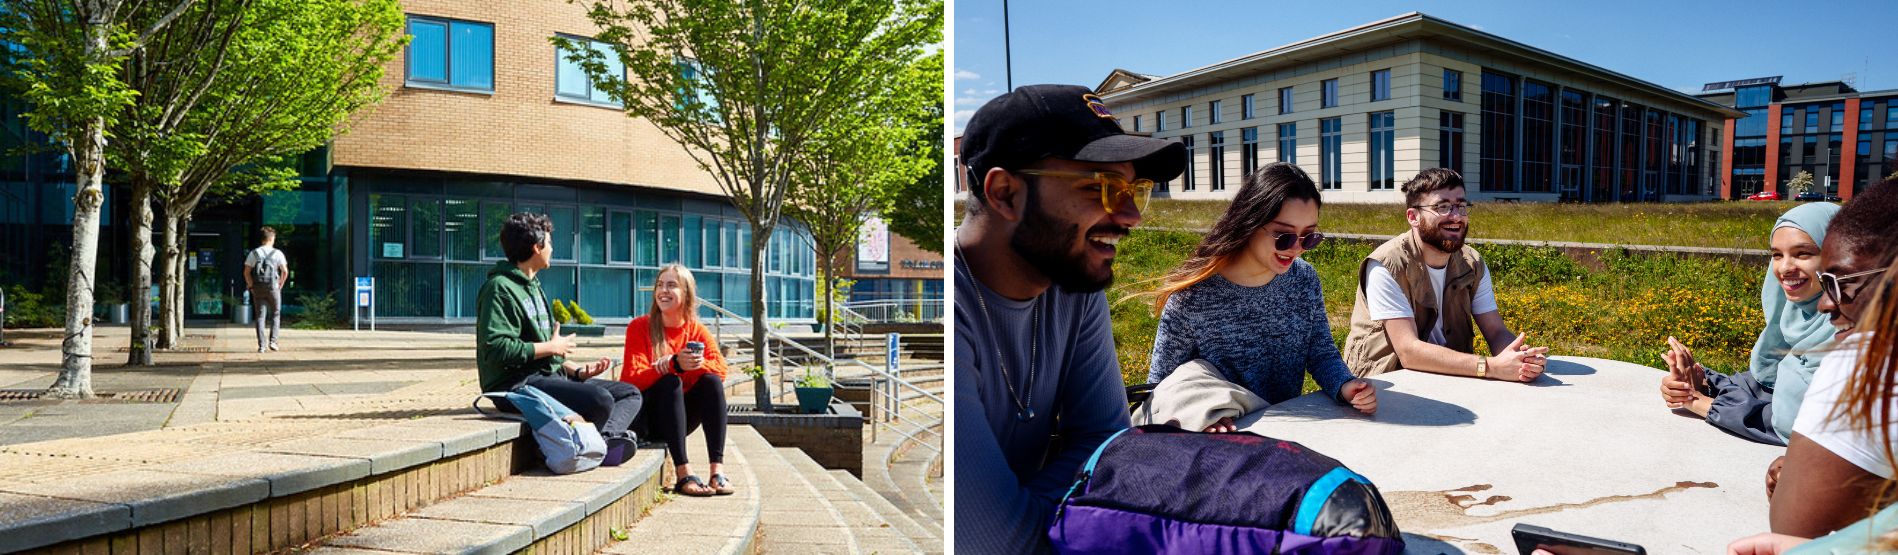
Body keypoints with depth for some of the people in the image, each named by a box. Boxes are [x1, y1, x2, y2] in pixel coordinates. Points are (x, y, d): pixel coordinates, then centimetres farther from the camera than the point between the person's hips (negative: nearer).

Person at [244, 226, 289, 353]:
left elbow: (246, 272, -1)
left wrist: (251, 286, 9)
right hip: (273, 287, -2)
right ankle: (273, 341, 1)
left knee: (260, 316, 5)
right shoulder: (277, 253, -3)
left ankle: (261, 345, 0)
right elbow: (285, 272, -5)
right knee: (276, 314, 13)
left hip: (258, 288, 2)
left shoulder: (253, 253, 3)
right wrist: (280, 285, 8)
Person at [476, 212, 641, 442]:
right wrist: (552, 347, -11)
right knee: (600, 399, -31)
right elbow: (496, 349, -21)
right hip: (516, 384, -10)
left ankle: (606, 436, -27)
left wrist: (577, 369, 10)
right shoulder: (500, 288, -9)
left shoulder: (533, 286, 23)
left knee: (630, 393, -1)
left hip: (549, 375, 10)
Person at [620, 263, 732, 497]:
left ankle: (718, 469, -33)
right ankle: (684, 473, -41)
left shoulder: (697, 330, 3)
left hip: (681, 418, 3)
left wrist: (697, 364, -33)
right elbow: (633, 378, -19)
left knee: (711, 381, -21)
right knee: (670, 381, -30)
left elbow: (721, 369, -12)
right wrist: (674, 365, -34)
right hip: (645, 418, -3)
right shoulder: (639, 327, -7)